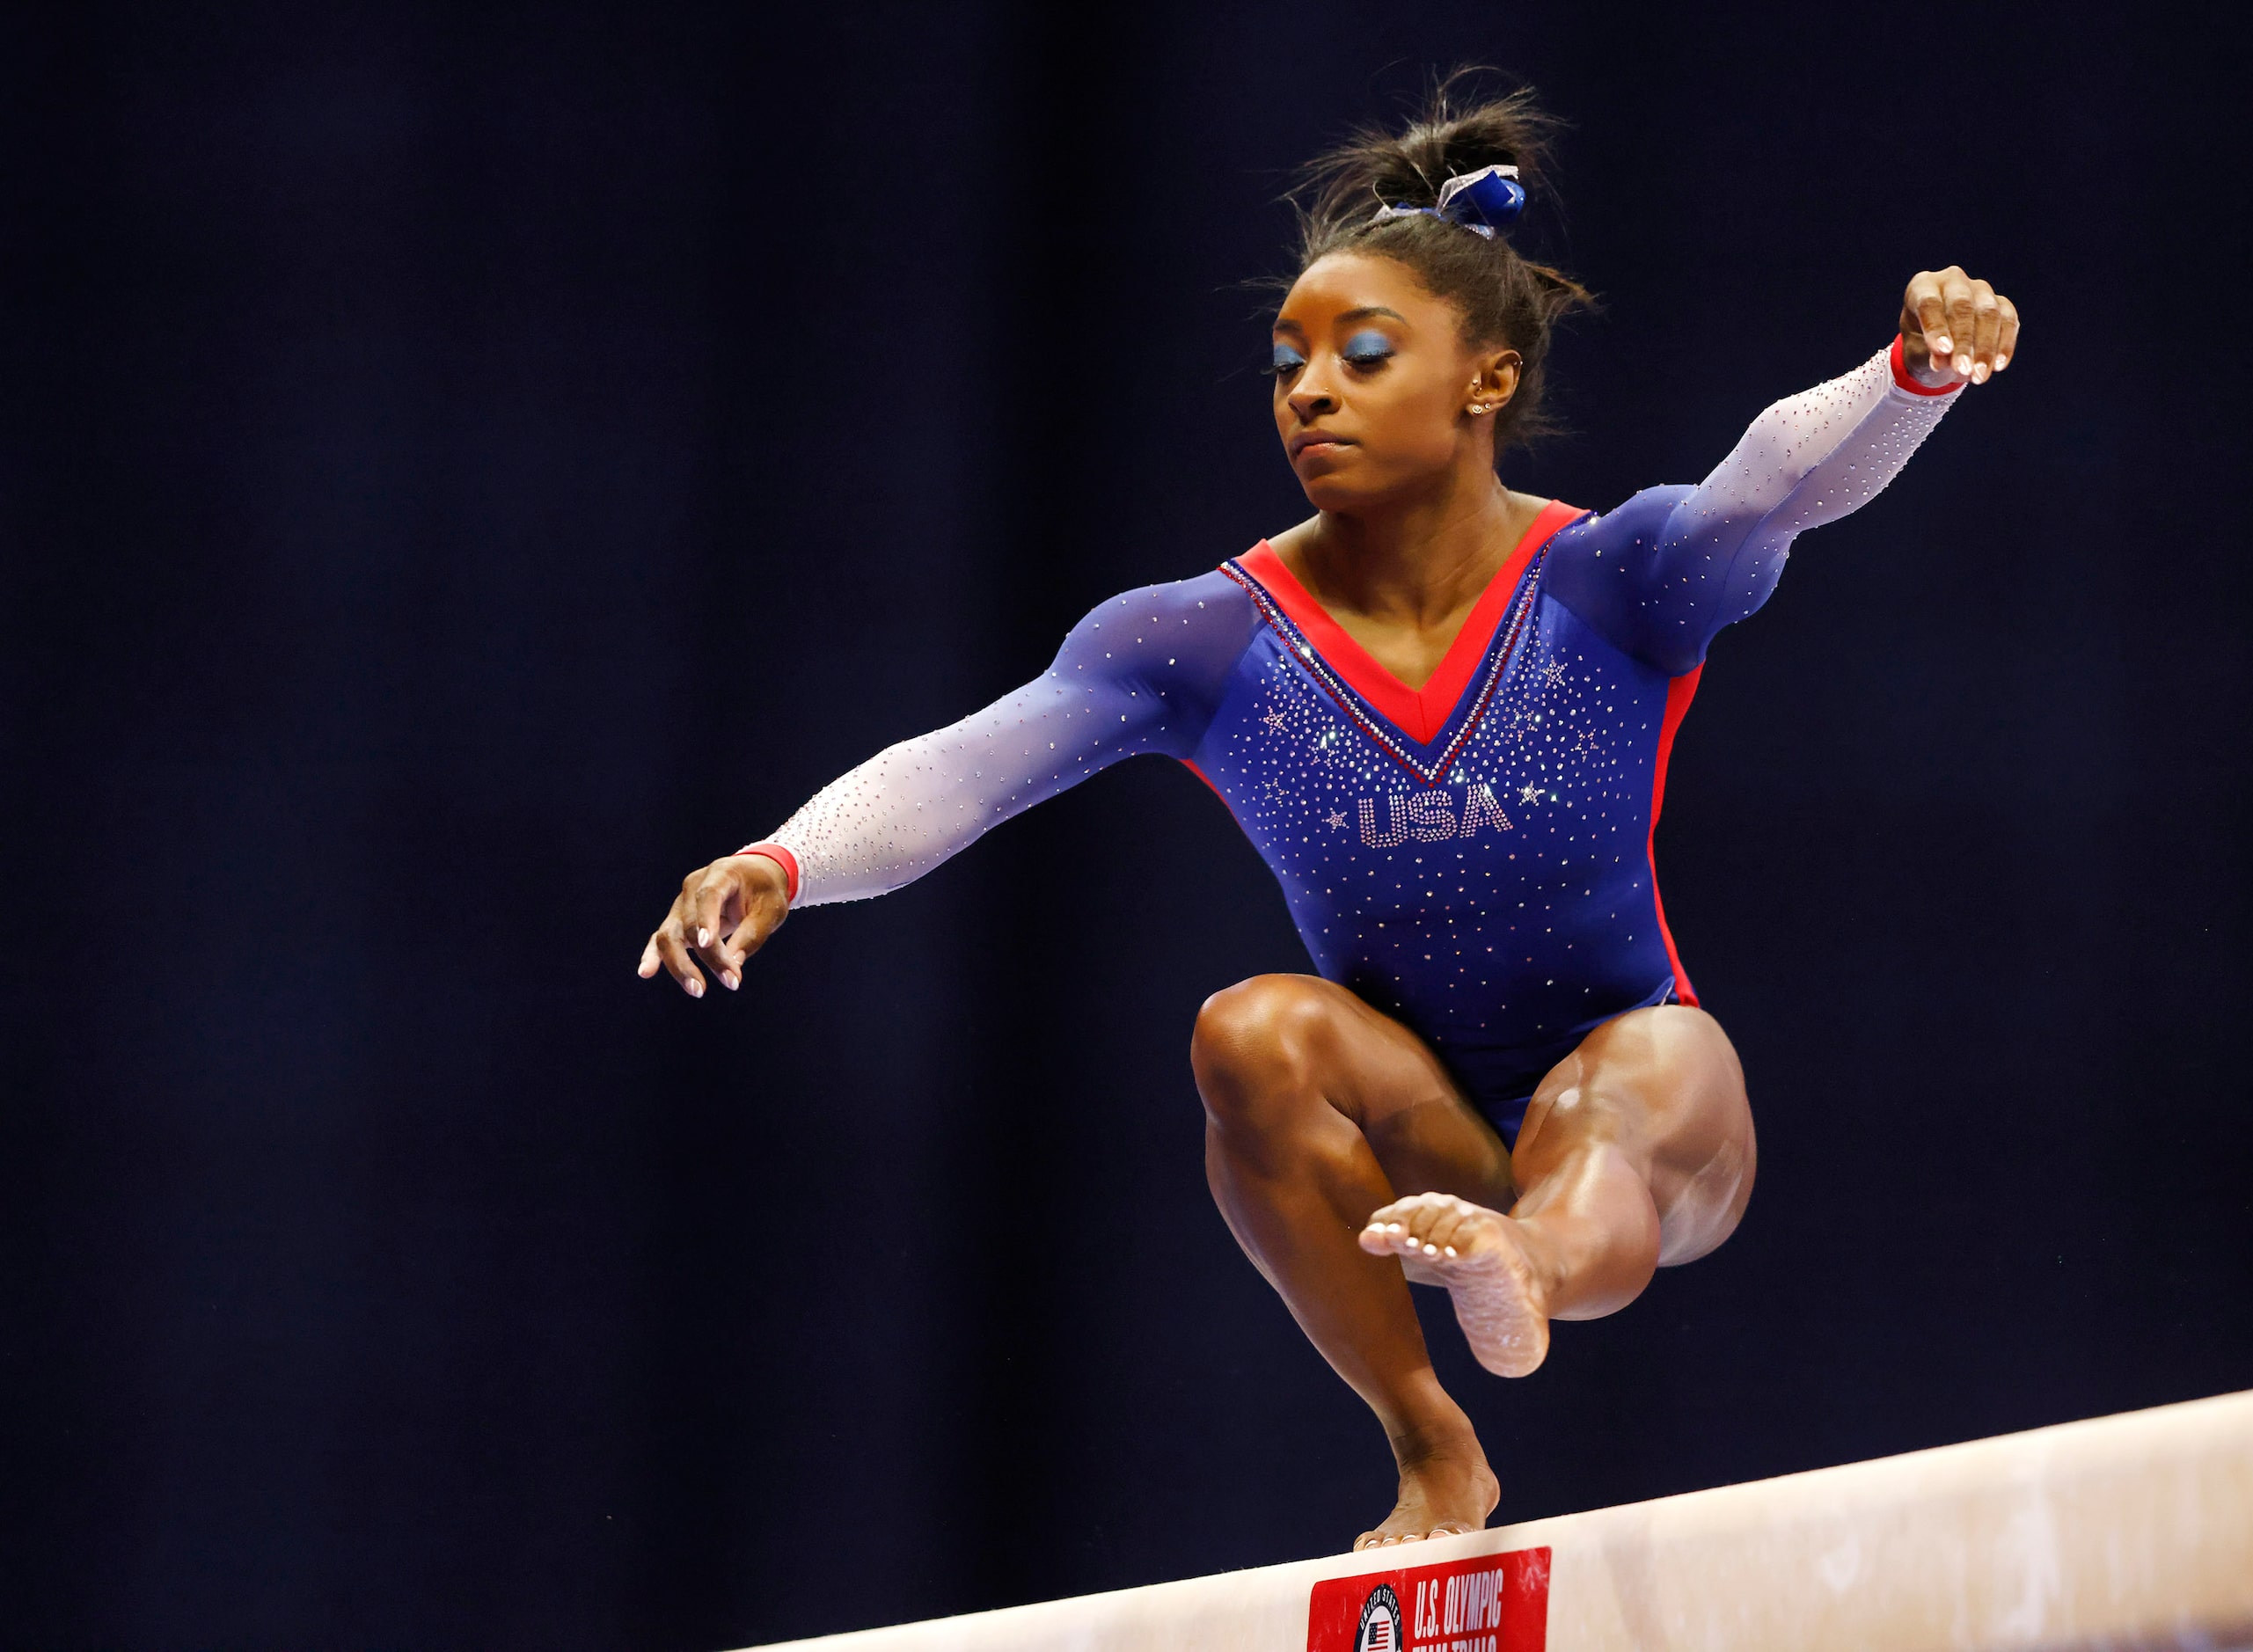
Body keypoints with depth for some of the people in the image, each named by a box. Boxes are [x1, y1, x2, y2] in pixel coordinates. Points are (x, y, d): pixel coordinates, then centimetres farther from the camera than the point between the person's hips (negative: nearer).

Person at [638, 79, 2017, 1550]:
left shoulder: (1606, 587, -11)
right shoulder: (1214, 642, -7)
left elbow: (1775, 485, -32)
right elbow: (963, 768, -20)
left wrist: (1915, 375, -55)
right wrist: (783, 865, -41)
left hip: (1631, 1075, -2)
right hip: (1413, 1131, 2)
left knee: (1644, 1075, -37)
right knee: (1256, 1036, -29)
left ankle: (1538, 1257, -72)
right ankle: (1432, 1451, -20)